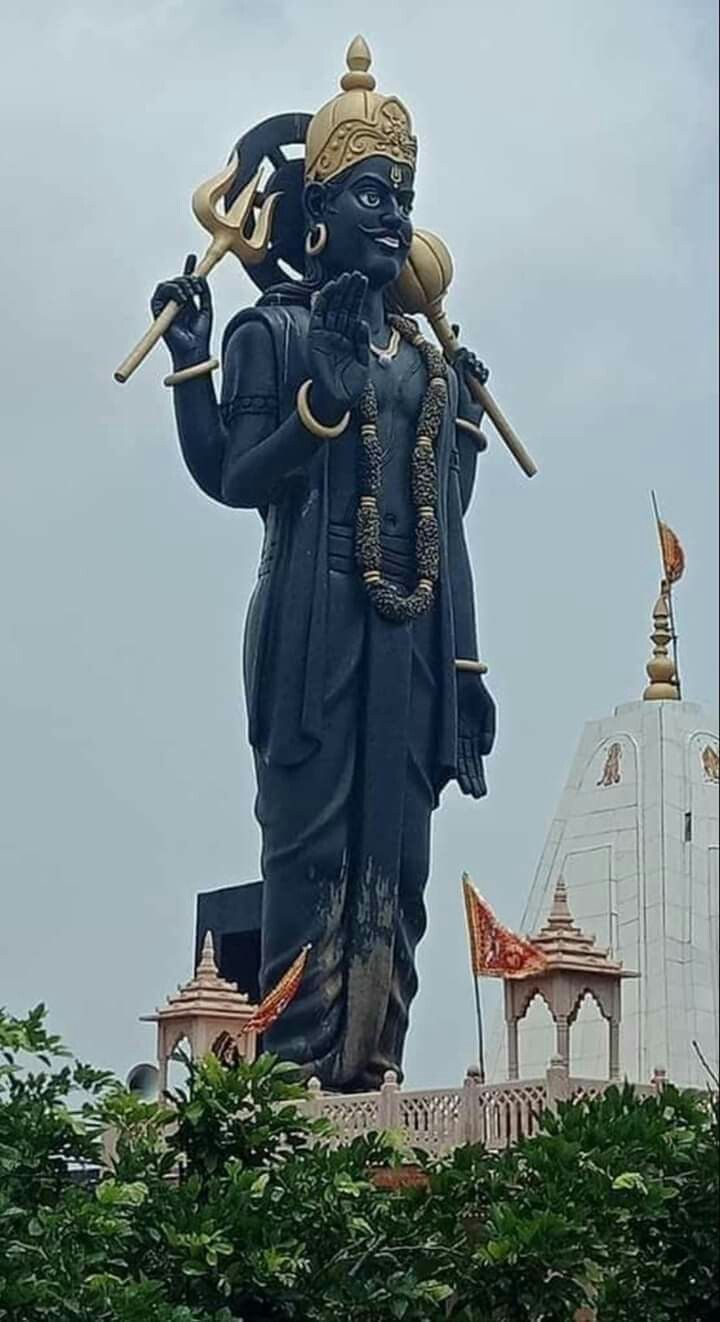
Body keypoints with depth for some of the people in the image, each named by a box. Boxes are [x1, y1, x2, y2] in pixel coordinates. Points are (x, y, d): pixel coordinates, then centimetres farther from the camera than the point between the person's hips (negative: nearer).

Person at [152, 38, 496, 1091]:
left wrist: (465, 665, 13)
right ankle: (300, 1075, -11)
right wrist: (330, 392, -16)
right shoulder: (273, 332, 4)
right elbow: (232, 477, -7)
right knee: (312, 845, -10)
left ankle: (370, 1069, 3)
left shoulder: (433, 363, 20)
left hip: (411, 632, 6)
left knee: (393, 857, 2)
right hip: (317, 621, -5)